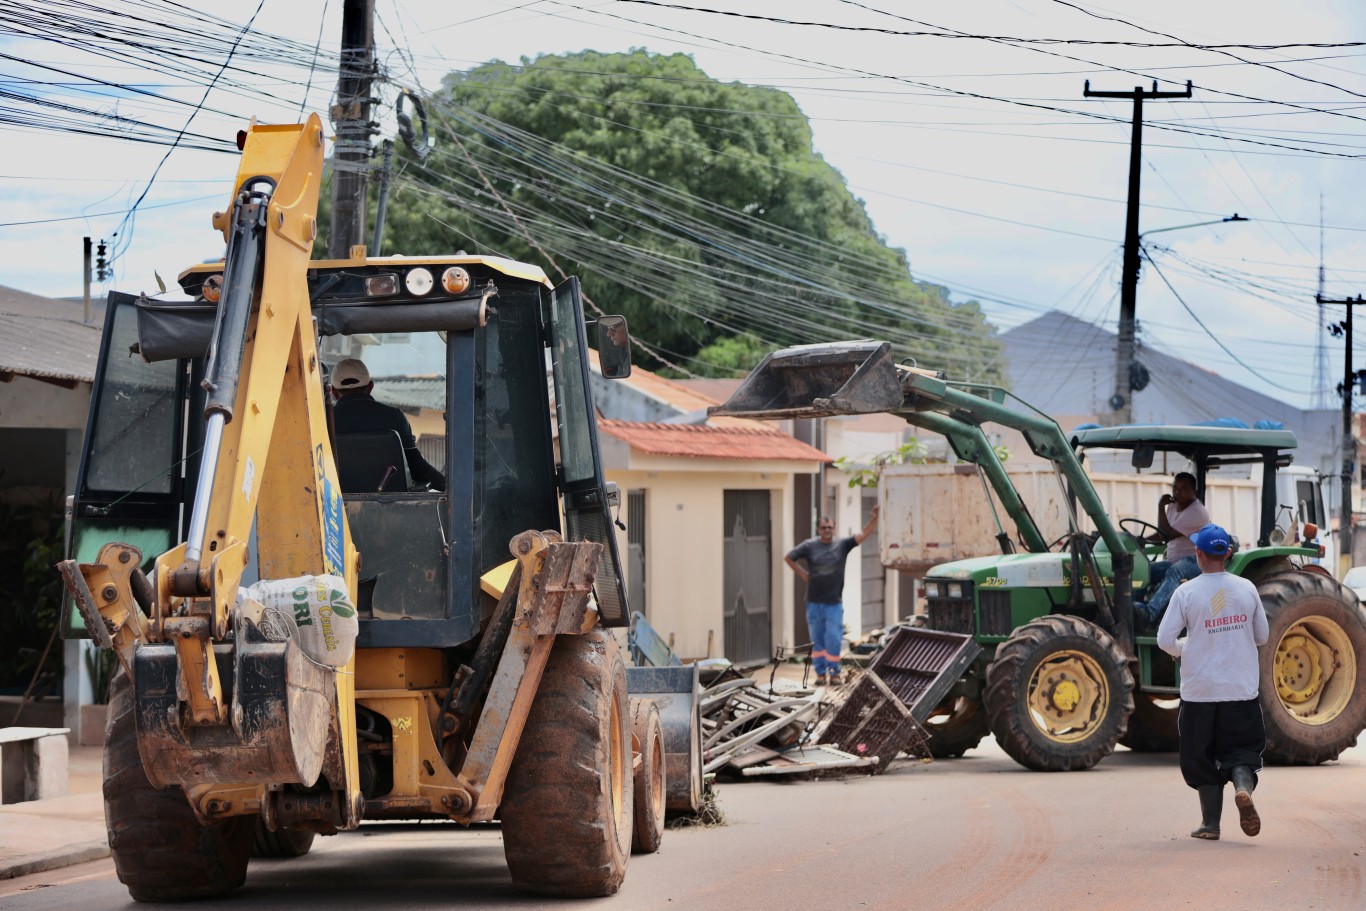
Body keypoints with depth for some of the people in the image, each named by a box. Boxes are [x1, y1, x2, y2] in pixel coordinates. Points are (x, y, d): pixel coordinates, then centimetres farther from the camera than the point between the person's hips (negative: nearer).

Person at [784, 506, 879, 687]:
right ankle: (820, 673, 15)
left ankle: (834, 673, 5)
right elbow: (788, 557, 9)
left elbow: (863, 535, -10)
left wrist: (874, 518, -24)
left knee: (833, 639, -4)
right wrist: (802, 574, 4)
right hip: (814, 602, 1)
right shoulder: (810, 546, -1)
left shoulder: (842, 544, -1)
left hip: (834, 603, -1)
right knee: (817, 640, 7)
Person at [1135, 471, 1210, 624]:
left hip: (1195, 560, -9)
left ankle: (1150, 611, -57)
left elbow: (1168, 534, -21)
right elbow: (1163, 535, 21)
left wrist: (1161, 507, -14)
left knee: (1174, 572, -39)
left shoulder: (1196, 512, -16)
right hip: (1174, 560, 9)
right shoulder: (1173, 506, 14)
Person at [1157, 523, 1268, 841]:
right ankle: (1243, 788, -22)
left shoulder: (1186, 592, -8)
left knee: (1202, 756, 10)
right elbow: (1262, 637, 9)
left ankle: (1210, 823, 12)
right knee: (1243, 751, 9)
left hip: (1199, 690, -1)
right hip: (1242, 690, 1)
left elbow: (1165, 640, -10)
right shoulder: (1246, 589, 0)